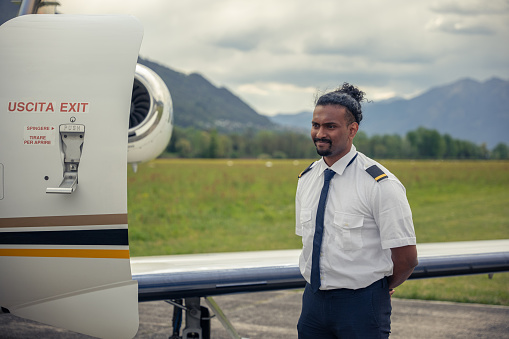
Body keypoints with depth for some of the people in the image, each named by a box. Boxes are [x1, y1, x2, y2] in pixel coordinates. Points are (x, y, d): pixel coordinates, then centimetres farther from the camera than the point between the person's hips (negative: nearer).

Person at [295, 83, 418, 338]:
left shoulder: (380, 184, -14)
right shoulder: (306, 179, 6)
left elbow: (407, 258, -11)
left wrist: (380, 288, 3)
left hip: (361, 307, -5)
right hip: (313, 299, 5)